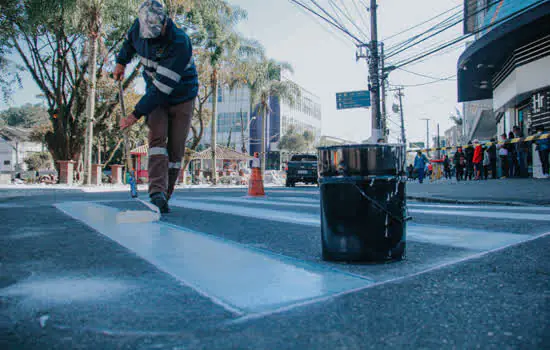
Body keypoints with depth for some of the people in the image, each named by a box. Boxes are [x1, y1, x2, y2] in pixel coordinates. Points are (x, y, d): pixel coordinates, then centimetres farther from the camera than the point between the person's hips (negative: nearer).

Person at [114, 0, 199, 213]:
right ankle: (157, 193, -28)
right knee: (157, 137, -18)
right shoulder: (139, 27, -11)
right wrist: (122, 61, 9)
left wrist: (136, 114, -32)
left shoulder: (180, 43, -30)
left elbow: (163, 87, -33)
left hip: (181, 98, -3)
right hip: (154, 96, 4)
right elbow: (130, 38, 19)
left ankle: (163, 198, 7)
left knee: (175, 149, -5)